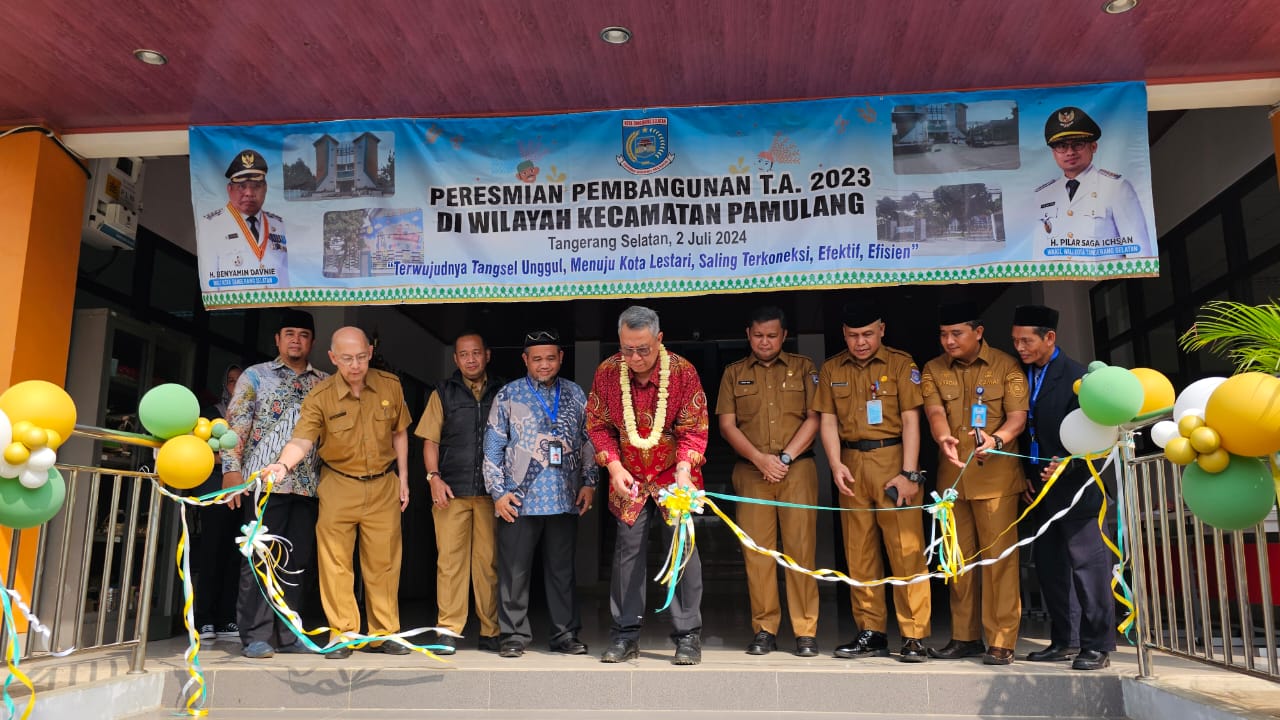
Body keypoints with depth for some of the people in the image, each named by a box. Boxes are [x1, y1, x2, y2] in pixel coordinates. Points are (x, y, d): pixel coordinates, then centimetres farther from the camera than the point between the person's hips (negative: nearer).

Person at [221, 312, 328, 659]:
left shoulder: (324, 383, 15)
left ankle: (288, 634, 13)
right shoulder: (255, 376, 8)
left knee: (300, 561, 5)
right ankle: (256, 636, 3)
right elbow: (236, 424, 2)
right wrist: (231, 468, -9)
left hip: (308, 485, 3)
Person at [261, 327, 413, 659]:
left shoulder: (390, 386, -3)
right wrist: (283, 464, -40)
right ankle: (342, 634, 13)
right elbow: (302, 439, -19)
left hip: (383, 485, 2)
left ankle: (384, 634, 18)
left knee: (383, 562, 7)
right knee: (335, 563, 1)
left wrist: (403, 478, 7)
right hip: (338, 486, -2)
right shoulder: (320, 396, -12)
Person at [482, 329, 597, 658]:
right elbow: (493, 446, 3)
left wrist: (588, 483, 5)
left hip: (565, 498, 2)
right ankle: (514, 635, 13)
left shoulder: (575, 394, 10)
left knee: (562, 569, 9)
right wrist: (498, 491, -3)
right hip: (520, 498, -2)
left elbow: (588, 441, 13)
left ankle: (566, 634, 18)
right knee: (514, 570, 2)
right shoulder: (508, 395, 4)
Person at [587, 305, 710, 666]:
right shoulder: (607, 372, -9)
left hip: (674, 475, -2)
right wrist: (614, 467, -11)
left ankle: (688, 635, 7)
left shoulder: (683, 372, -15)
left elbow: (694, 429, -11)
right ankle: (626, 634, 15)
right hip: (628, 477, 2)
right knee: (628, 549, 4)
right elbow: (598, 425, 1)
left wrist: (684, 468, -25)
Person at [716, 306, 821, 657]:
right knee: (757, 550, -1)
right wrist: (760, 458, -8)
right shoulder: (734, 374, 14)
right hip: (751, 471, 1)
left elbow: (814, 418, 3)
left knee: (801, 548, -4)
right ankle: (764, 630, 7)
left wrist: (785, 457, -7)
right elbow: (727, 424, 5)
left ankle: (805, 632, 2)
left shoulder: (803, 368, 11)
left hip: (797, 468, -1)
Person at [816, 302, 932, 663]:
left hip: (894, 459, -3)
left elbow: (910, 420, -3)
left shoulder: (901, 363, 2)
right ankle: (871, 633, 15)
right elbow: (828, 421, 9)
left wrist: (908, 473, -11)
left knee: (906, 549, -5)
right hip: (852, 466, 3)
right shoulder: (831, 370, 11)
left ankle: (915, 636, 2)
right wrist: (836, 464, -7)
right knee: (859, 552, 6)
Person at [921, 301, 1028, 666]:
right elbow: (935, 411, -8)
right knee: (959, 557, 10)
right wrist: (943, 438, -30)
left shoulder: (1006, 366, 0)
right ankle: (964, 636, 20)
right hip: (952, 474, 4)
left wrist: (997, 439, -31)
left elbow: (1018, 414, -9)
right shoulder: (933, 370, 7)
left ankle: (1001, 641, 3)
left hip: (995, 475, -3)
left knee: (999, 555, -4)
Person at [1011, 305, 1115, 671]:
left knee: (1087, 564, -3)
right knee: (1049, 565, 11)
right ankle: (1064, 641, 20)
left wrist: (1068, 464, -22)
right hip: (1041, 488, 7)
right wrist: (1026, 474, 7)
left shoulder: (1076, 376, -10)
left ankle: (1097, 645, 6)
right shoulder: (1022, 376, 10)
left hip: (1075, 487, -7)